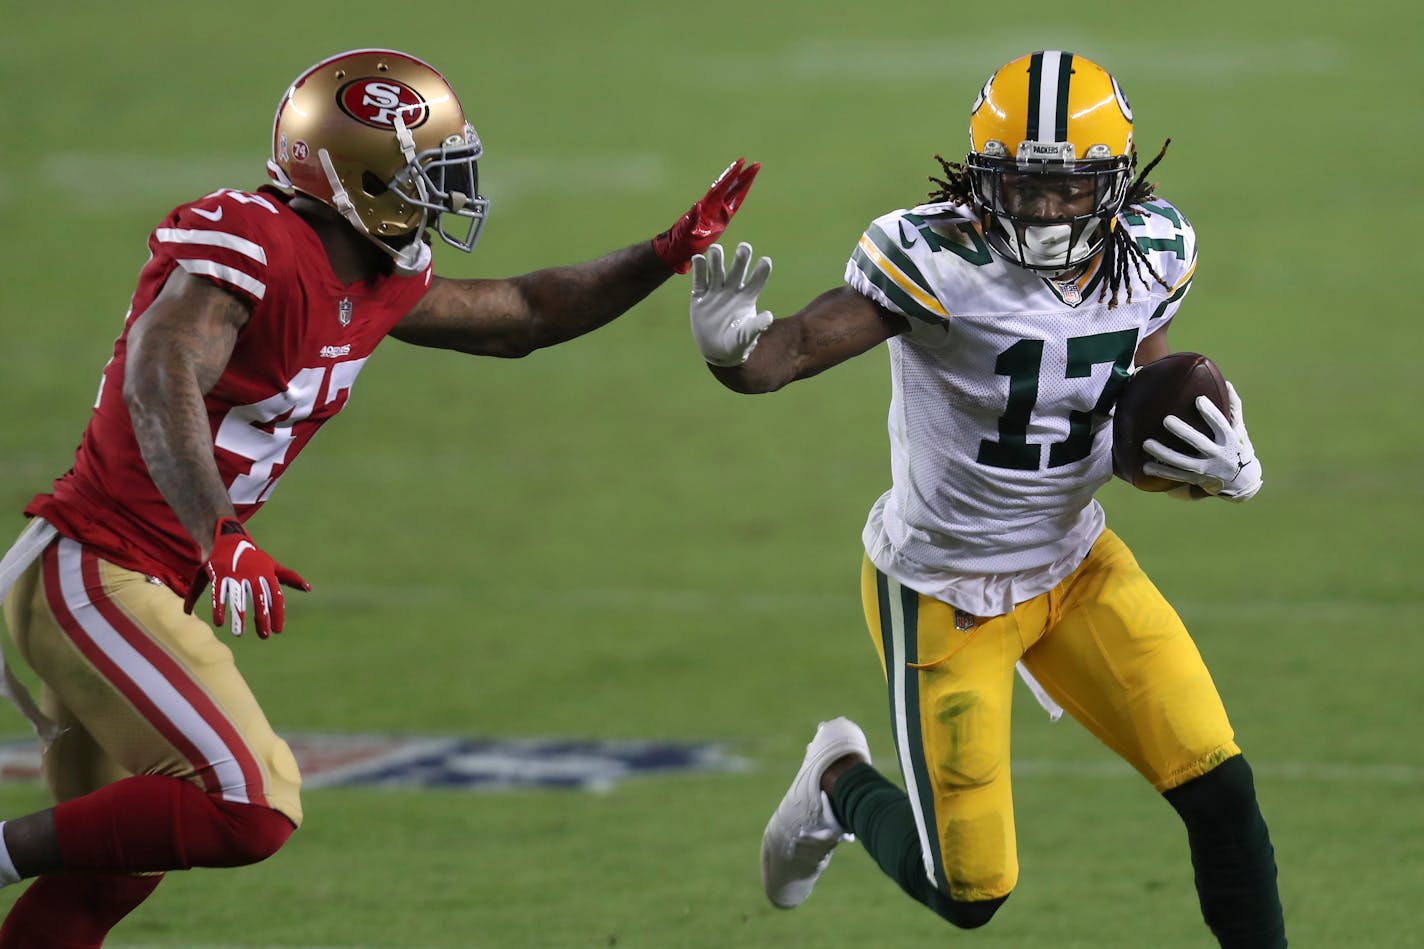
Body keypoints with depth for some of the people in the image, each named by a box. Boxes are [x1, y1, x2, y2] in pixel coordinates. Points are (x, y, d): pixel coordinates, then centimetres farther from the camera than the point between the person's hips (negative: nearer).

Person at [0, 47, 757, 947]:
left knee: (116, 862, 16)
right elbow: (161, 383, -34)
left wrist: (668, 254, 18)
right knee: (250, 810, -16)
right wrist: (220, 541, -44)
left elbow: (520, 316, 24)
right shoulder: (254, 244, -19)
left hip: (143, 587, 10)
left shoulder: (376, 284, 9)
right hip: (93, 575, -10)